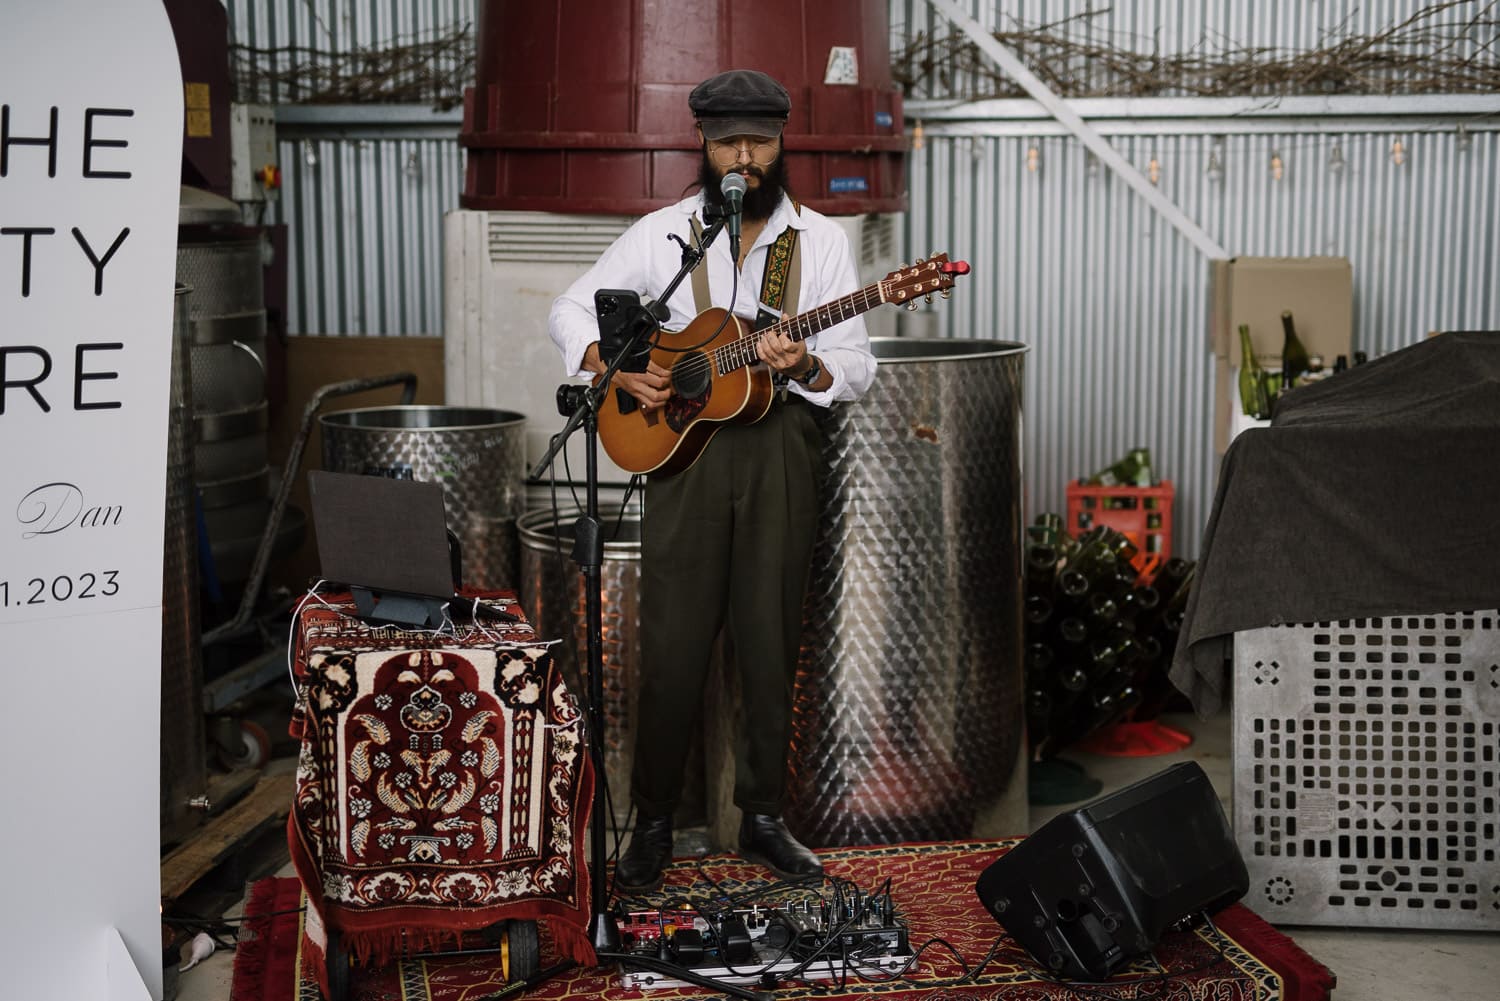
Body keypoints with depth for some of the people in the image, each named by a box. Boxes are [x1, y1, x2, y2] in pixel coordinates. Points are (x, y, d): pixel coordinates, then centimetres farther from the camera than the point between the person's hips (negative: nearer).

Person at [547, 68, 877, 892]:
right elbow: (571, 309, 9)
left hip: (779, 451, 1)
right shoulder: (662, 234, 5)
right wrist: (619, 371, -9)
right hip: (681, 446, -1)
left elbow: (856, 371, 2)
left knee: (770, 643, 6)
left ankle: (763, 818, 19)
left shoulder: (822, 241, 5)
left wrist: (804, 367, -20)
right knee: (672, 645, 0)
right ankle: (653, 823, 12)